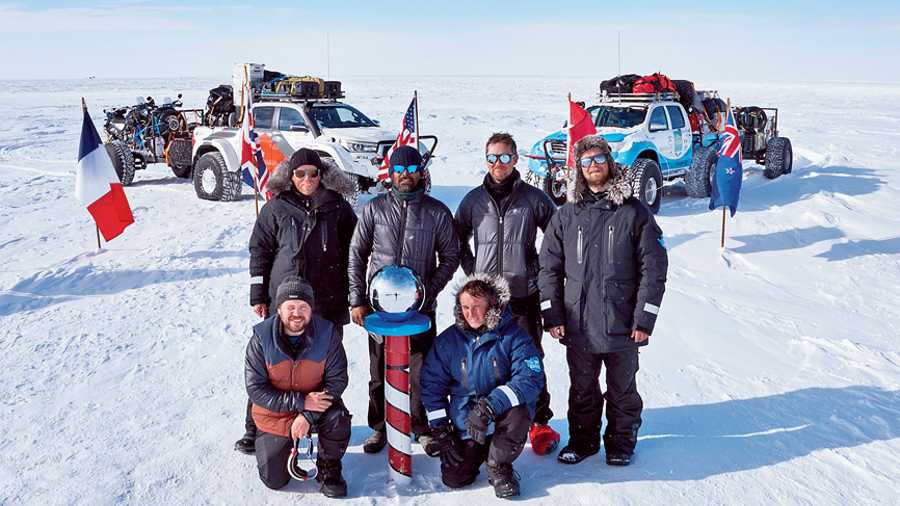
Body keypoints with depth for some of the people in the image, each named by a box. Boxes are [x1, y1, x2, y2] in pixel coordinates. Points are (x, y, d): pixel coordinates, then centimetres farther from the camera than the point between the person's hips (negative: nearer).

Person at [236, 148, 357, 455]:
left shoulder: (338, 207, 3)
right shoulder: (277, 208, 2)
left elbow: (353, 250, 8)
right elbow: (260, 250, 6)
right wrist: (258, 295, 2)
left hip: (328, 302, 1)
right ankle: (256, 428, 13)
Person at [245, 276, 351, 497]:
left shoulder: (327, 333, -17)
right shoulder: (261, 338, -19)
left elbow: (337, 379, -16)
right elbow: (255, 389, -19)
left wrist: (308, 415, -27)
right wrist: (301, 402, -28)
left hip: (315, 405, 0)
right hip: (274, 415, 0)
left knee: (338, 418, -32)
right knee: (274, 480, 0)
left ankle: (329, 468, -2)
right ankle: (268, 442, 34)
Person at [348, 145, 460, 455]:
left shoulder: (437, 212, 2)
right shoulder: (374, 209, 4)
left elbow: (450, 257, 6)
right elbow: (357, 255, 6)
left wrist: (429, 290, -8)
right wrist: (357, 299, 0)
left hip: (421, 306, -1)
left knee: (421, 371, 3)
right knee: (380, 371, 10)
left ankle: (422, 427, 20)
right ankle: (379, 427, 25)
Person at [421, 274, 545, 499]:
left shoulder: (513, 335, -13)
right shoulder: (448, 339, -3)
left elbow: (531, 377, -24)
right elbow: (432, 384, 2)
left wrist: (491, 404, -35)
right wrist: (440, 430, -5)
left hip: (502, 418, -2)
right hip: (464, 424, 2)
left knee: (519, 411, -35)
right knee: (454, 479, -9)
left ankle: (499, 465, -7)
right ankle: (477, 452, 26)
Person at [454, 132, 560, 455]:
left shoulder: (533, 198, -1)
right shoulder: (474, 200, 6)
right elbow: (458, 241, 19)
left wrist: (544, 272, 4)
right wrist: (472, 272, 9)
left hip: (524, 294, -2)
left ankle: (540, 422, 16)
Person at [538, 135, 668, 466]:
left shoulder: (635, 213, -3)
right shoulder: (566, 216, 4)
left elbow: (654, 268, -4)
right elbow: (549, 267, 6)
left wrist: (644, 319, -9)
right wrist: (552, 315, -1)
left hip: (622, 326, -2)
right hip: (578, 326, 2)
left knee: (622, 390, 13)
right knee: (582, 389, 15)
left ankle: (621, 442, 31)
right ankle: (583, 439, 32)